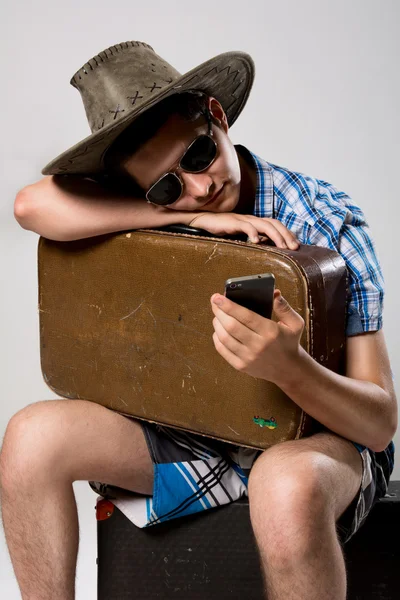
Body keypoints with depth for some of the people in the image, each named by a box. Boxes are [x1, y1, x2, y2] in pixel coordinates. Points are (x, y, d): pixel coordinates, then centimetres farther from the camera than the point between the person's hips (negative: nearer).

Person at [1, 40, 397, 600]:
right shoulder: (154, 209, -6)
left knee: (287, 485, -40)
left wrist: (288, 366, -43)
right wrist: (195, 215, -27)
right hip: (191, 431, 4)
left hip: (324, 433, -4)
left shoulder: (329, 222, -17)